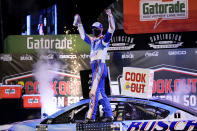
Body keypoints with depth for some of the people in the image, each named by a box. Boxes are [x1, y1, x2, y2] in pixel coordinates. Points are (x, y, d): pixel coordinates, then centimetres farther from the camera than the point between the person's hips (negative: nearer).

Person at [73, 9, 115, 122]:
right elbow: (83, 36, 36)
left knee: (94, 91, -16)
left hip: (100, 66, -9)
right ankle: (109, 115, 11)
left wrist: (110, 16, -23)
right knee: (101, 93, 9)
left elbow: (111, 29, -13)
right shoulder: (93, 40, 23)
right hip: (96, 68, 9)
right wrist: (79, 24, 33)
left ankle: (91, 117, -22)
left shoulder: (104, 39, 1)